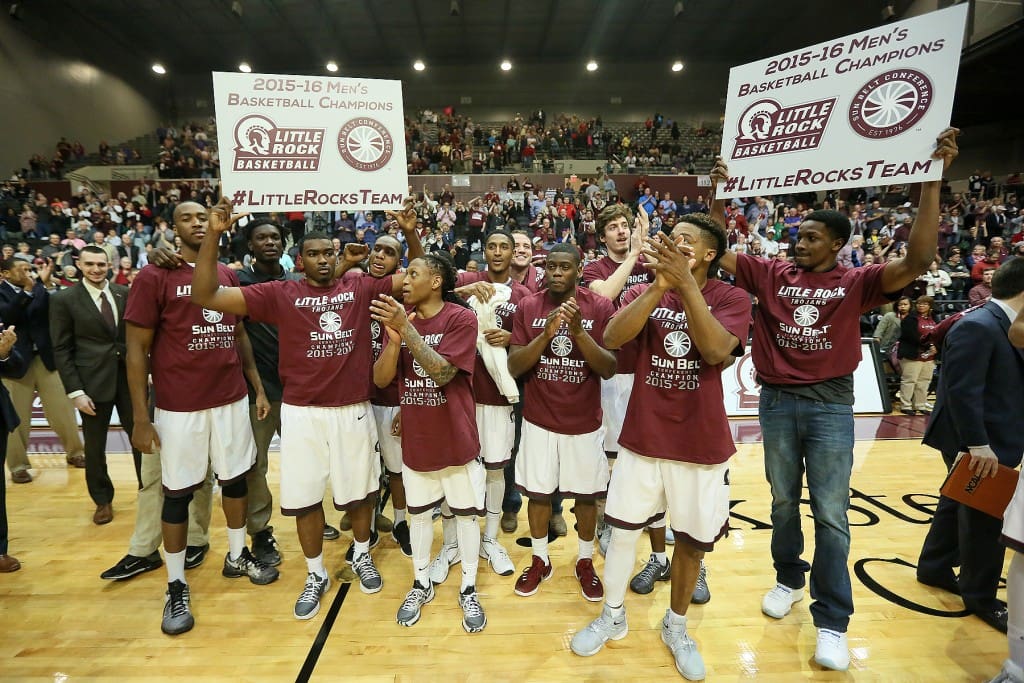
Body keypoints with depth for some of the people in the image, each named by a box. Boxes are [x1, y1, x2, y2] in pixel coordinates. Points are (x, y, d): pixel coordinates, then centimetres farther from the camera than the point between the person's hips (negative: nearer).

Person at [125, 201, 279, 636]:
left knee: (236, 479, 16)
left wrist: (258, 387, 10)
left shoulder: (229, 275, 7)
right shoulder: (153, 277, -7)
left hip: (232, 400, 5)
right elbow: (136, 348, -7)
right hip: (179, 407, -4)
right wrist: (141, 418, -10)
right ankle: (177, 587, 25)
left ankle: (237, 557, 37)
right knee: (177, 493, 8)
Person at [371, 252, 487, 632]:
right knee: (419, 512, 17)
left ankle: (468, 590, 29)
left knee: (465, 512, 10)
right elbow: (380, 380, -3)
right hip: (414, 439, 4)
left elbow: (442, 372, -24)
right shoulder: (398, 317, 2)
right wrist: (394, 339, -20)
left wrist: (406, 329, -30)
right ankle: (421, 584, 37)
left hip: (456, 438, -4)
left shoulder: (461, 318, -13)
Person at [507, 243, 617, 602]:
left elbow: (609, 369, -12)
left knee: (586, 495, 12)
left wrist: (579, 330, -26)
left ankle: (585, 562, 35)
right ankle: (540, 561, 35)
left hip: (584, 422, 0)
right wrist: (546, 334, -24)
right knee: (538, 492, 12)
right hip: (539, 420, 1)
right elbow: (513, 367, -10)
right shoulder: (527, 307, -4)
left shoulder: (600, 306, -7)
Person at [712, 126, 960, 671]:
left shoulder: (857, 282, -2)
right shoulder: (771, 274, 2)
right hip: (777, 402, 2)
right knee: (784, 502, 17)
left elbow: (917, 261, -18)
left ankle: (832, 622, 17)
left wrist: (933, 180, -21)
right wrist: (718, 197, -11)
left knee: (831, 514, 4)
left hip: (832, 407, -2)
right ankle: (789, 578, 38)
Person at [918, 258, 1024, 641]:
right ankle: (980, 595, 22)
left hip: (987, 441, 10)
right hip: (979, 444, -10)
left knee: (960, 504, 21)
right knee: (984, 519, 4)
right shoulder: (977, 327, -22)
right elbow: (963, 391, -26)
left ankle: (934, 567, 38)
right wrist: (978, 444, -25)